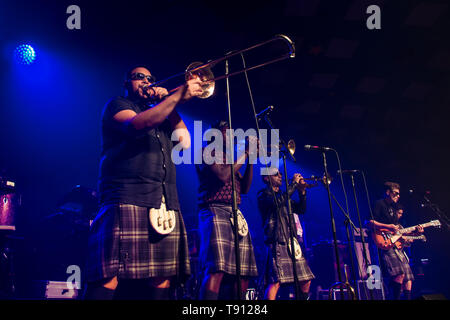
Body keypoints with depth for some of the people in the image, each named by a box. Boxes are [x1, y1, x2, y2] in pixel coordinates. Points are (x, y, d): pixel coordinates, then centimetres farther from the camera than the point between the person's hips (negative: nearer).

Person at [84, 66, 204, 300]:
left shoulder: (161, 115, 30)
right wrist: (177, 96, -14)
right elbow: (137, 124, -11)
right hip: (127, 200, -6)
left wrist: (169, 104, 12)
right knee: (109, 278, -15)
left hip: (166, 205, 6)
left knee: (161, 281, 0)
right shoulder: (116, 105, 12)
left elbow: (184, 140, 15)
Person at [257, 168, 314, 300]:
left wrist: (302, 191, 9)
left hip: (292, 242, 8)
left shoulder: (283, 195, 24)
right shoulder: (264, 194, 1)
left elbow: (301, 210, 23)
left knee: (305, 282, 8)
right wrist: (294, 183, -10)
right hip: (277, 243, -8)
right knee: (276, 282, -20)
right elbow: (278, 202, -19)